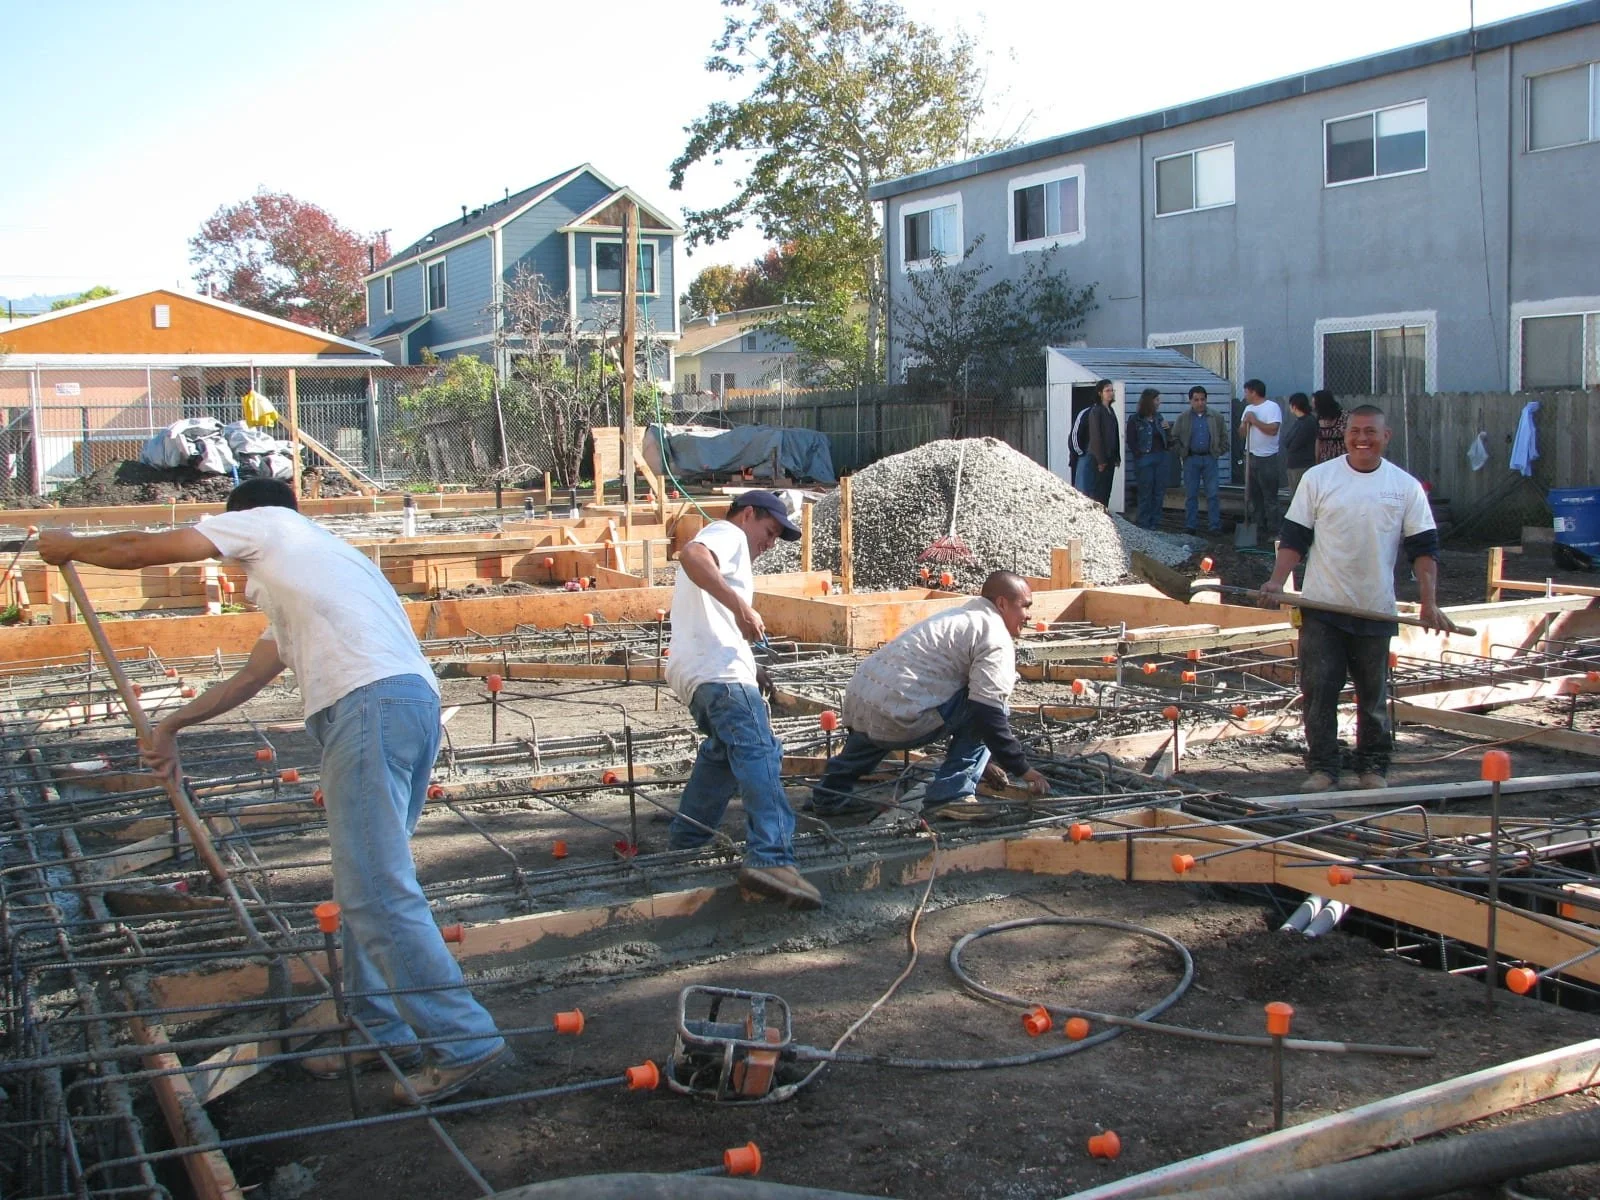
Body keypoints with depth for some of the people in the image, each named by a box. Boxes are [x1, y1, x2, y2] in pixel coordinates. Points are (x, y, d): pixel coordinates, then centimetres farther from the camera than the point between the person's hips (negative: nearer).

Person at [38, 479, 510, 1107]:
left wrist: (71, 547, 37)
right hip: (415, 702, 10)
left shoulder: (265, 522, 15)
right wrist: (171, 725, 53)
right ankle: (386, 1031, 23)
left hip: (370, 703, -10)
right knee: (370, 884, 17)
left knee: (375, 889, -10)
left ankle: (467, 1042, -10)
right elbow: (250, 678, 44)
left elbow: (141, 549, 18)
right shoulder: (298, 576, 38)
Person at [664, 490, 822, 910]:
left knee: (724, 750, 29)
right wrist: (741, 605, -26)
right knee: (759, 755, -22)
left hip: (695, 671, 11)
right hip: (720, 670, -11)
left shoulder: (722, 544, 34)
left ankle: (685, 839, 33)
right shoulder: (728, 534, 3)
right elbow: (691, 555, -21)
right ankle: (770, 859, -36)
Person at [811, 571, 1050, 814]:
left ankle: (830, 796, 47)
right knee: (984, 707, -3)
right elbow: (988, 714, -15)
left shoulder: (958, 616, 25)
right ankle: (951, 794, -4)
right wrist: (1022, 769, -6)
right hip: (899, 718, -10)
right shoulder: (997, 641, -5)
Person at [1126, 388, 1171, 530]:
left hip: (1160, 457, 6)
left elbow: (1165, 438, 18)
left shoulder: (1158, 417, 12)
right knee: (1146, 491, -2)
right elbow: (1131, 441, -6)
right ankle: (1144, 522, 4)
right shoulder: (1135, 420, -6)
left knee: (1158, 491, 7)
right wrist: (1139, 456, -12)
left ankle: (1155, 521, 13)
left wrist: (1168, 429, -1)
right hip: (1144, 459, -6)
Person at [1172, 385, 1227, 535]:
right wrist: (1182, 454, 1)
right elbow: (1175, 438, 8)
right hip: (1191, 460, 0)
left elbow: (1224, 437, 11)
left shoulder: (1216, 418, 5)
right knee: (1190, 494, 4)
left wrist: (1219, 452, 2)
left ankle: (1215, 525, 3)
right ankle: (1190, 526, 9)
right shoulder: (1183, 419, 4)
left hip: (1210, 459, 0)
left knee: (1212, 494, -1)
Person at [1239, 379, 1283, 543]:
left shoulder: (1272, 407, -8)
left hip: (1267, 459, -8)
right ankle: (1260, 530, 16)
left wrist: (1254, 420, -14)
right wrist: (1245, 423, -3)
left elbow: (1273, 429, -21)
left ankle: (1272, 532, -2)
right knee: (1254, 496, 10)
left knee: (1269, 498, -5)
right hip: (1251, 457, 8)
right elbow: (1242, 434, 17)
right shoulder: (1248, 408, 16)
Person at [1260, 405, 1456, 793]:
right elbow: (1294, 538, 3)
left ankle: (1373, 767, 22)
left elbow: (1424, 548, 3)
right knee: (1319, 691, -1)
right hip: (1321, 606, -1)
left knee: (1374, 696, 10)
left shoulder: (1406, 487, 3)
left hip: (1376, 610, 1)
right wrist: (1276, 583, -10)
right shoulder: (1317, 478, 1)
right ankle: (1321, 767, 9)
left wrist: (1429, 603, -6)